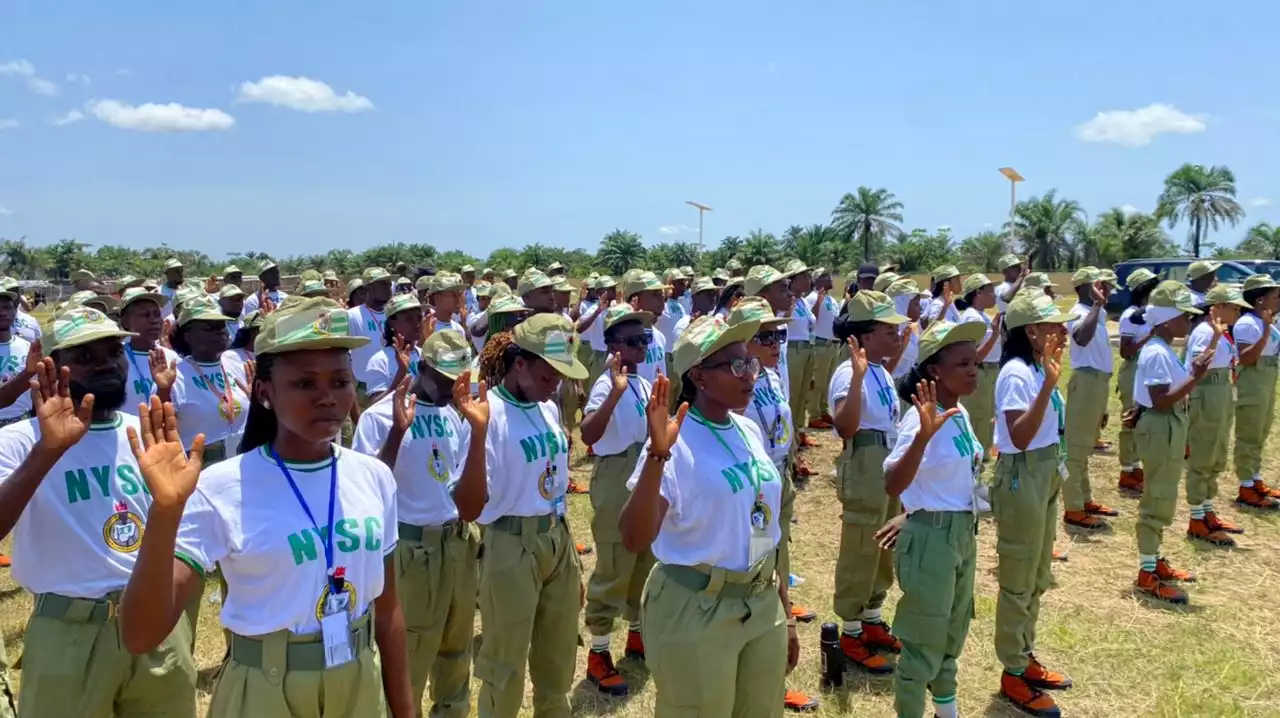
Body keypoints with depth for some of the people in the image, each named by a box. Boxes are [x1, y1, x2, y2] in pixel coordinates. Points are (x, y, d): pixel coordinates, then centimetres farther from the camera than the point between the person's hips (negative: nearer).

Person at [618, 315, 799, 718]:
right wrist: (657, 455, -37)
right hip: (696, 612, -6)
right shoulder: (676, 442, -17)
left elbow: (764, 530, 11)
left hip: (762, 605, 7)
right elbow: (635, 540, -27)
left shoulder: (750, 432, 3)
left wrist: (785, 613, 16)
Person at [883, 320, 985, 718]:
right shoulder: (921, 419, -23)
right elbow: (892, 485, -36)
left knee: (953, 632, 25)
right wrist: (923, 435, -49)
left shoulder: (962, 414, 3)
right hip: (931, 537, -9)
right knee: (924, 642, 5)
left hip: (964, 533, 9)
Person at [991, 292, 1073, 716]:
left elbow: (1046, 428, 13)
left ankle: (1026, 658, 36)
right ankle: (1013, 674, 18)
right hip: (1022, 478, -10)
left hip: (1045, 473, 10)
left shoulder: (1038, 369, 6)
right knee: (1018, 577, 3)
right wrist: (1048, 385, -34)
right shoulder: (1017, 373, -20)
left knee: (1037, 574, 20)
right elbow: (1019, 438, -31)